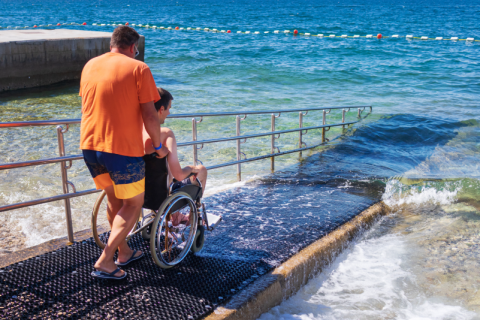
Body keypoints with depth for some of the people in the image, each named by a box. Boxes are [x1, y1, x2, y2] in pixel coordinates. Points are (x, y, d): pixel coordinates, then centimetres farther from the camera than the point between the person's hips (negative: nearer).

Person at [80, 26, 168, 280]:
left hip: (89, 145, 7)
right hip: (123, 148, -6)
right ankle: (104, 262, 1)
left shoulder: (90, 66, 12)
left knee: (113, 198, 23)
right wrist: (158, 146, 1)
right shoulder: (138, 68, -8)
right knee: (133, 204, 9)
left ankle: (123, 252, 34)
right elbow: (149, 115, -13)